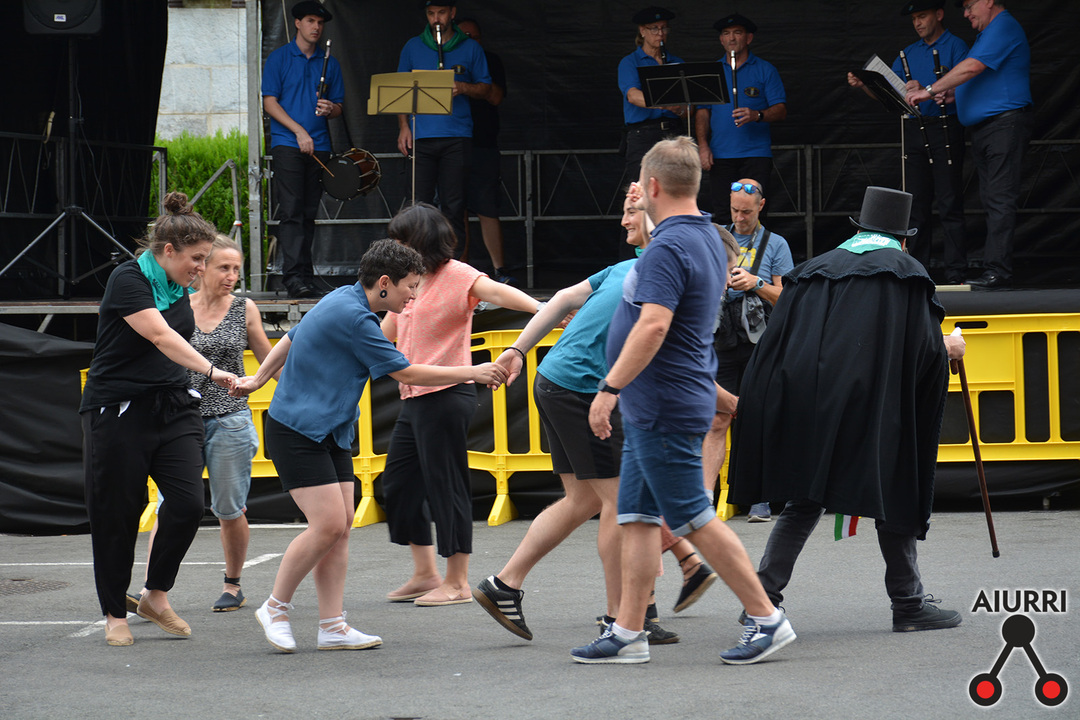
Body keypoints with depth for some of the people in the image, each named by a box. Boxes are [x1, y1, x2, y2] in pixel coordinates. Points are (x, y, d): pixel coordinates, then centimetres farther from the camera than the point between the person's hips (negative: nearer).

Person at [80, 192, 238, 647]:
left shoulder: (179, 289, 11)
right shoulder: (128, 280, -14)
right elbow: (160, 336, -26)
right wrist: (211, 371, -35)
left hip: (173, 408, 6)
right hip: (118, 411, -6)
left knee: (188, 503, -9)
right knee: (117, 515, 1)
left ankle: (156, 596, 9)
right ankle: (114, 614, 14)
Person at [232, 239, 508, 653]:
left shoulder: (343, 301, 10)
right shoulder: (352, 317, -21)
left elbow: (291, 338, 22)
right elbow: (406, 374, -18)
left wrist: (259, 379, 28)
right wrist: (470, 373, -10)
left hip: (331, 433, 10)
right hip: (296, 431, -10)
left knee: (341, 526, 1)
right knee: (328, 524, -15)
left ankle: (332, 626, 1)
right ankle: (275, 609, 1)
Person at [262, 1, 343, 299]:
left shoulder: (329, 63, 15)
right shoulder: (279, 58, 4)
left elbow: (338, 108, 16)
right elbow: (270, 102, -1)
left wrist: (330, 108, -10)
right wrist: (299, 130, -12)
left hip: (318, 145, 4)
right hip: (287, 142, -4)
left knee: (309, 213, 5)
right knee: (291, 210, -13)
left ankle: (304, 276, 9)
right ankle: (294, 276, -20)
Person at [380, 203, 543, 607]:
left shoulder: (455, 276, -9)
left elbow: (497, 292, -27)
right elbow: (384, 335, 30)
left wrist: (541, 309, -43)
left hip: (446, 396, -9)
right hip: (414, 399, 9)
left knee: (445, 487, -5)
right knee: (399, 483, 11)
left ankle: (457, 583, 2)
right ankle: (425, 574, 20)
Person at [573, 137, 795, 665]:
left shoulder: (668, 248, -19)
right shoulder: (708, 240, 14)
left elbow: (653, 327, -29)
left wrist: (609, 388, -26)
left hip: (662, 410, -10)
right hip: (651, 412, 10)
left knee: (694, 519, -5)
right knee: (637, 518, 9)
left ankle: (766, 618, 0)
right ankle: (628, 634, 10)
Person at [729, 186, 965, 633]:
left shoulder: (815, 270, 17)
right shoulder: (906, 272, 6)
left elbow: (776, 341, 13)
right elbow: (925, 347, -1)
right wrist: (949, 349, 21)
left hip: (805, 408, 4)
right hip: (873, 404, -4)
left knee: (804, 501, 11)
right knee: (892, 493, 6)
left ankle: (763, 594, 0)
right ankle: (908, 604, 8)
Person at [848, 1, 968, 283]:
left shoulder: (955, 47, 0)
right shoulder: (909, 53, 19)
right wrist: (862, 85, -1)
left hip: (945, 129, -6)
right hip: (914, 130, 6)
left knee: (949, 204, -8)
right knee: (917, 207, 7)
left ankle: (956, 275, -9)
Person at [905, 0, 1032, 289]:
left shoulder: (1003, 27, -9)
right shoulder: (987, 34, 25)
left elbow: (971, 68, -18)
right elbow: (967, 83, 28)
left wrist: (930, 90, -14)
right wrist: (927, 92, 15)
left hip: (1005, 123, -11)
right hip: (981, 129, 11)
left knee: (1000, 199, -15)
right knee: (991, 200, 6)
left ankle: (997, 271, -20)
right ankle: (995, 269, 5)